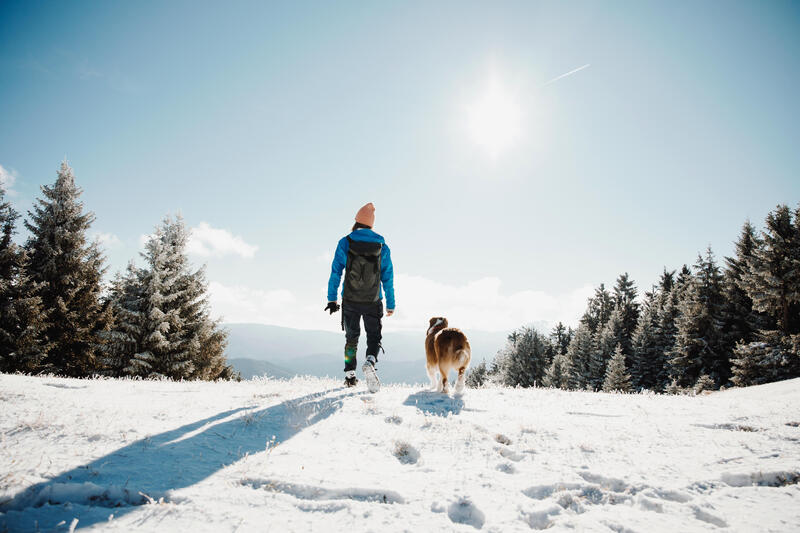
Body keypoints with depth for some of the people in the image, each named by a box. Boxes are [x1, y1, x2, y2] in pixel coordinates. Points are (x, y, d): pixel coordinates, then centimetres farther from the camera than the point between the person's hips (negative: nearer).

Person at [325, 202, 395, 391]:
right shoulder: (382, 246, 1)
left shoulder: (345, 243, -4)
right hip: (373, 302, 0)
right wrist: (391, 305, 9)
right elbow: (388, 278, 3)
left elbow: (336, 272, -4)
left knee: (351, 338, 16)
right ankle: (370, 362, -19)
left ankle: (350, 375, 16)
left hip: (350, 301, 0)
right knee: (374, 337, 9)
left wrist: (332, 299, 2)